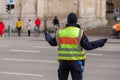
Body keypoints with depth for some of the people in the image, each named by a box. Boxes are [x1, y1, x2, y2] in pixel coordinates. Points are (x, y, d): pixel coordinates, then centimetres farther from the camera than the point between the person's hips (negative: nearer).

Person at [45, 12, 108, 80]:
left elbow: (52, 42, 16)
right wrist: (101, 42, -4)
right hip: (76, 62, -3)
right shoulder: (79, 32, -9)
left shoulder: (60, 32, 2)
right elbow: (87, 46, -13)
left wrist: (47, 36, 37)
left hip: (63, 61, 4)